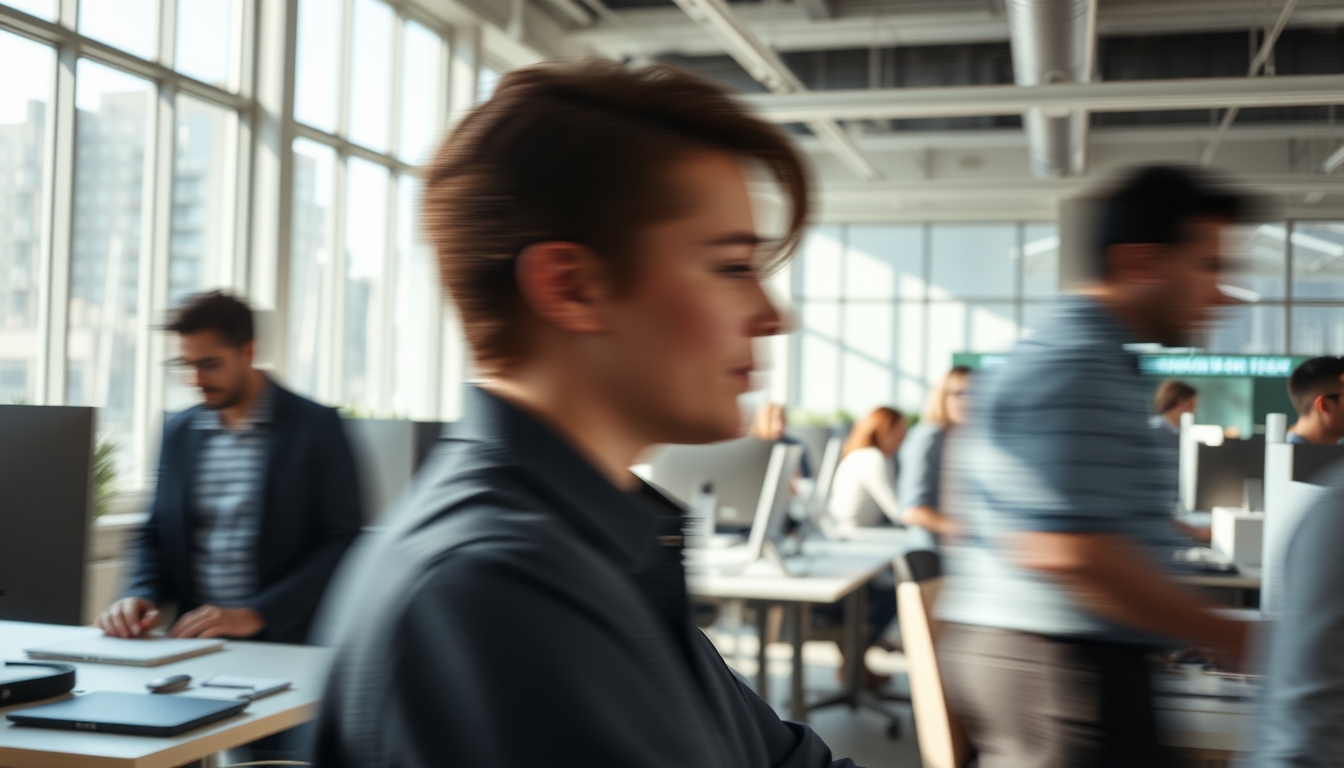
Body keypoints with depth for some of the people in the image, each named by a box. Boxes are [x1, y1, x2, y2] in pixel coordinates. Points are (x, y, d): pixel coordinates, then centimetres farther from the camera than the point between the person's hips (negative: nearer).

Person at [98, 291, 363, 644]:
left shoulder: (316, 426, -1)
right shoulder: (179, 431, 15)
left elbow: (344, 542, -6)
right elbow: (155, 535, 21)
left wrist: (254, 615, -13)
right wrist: (141, 596, 0)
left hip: (283, 644, -4)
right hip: (191, 645, 4)